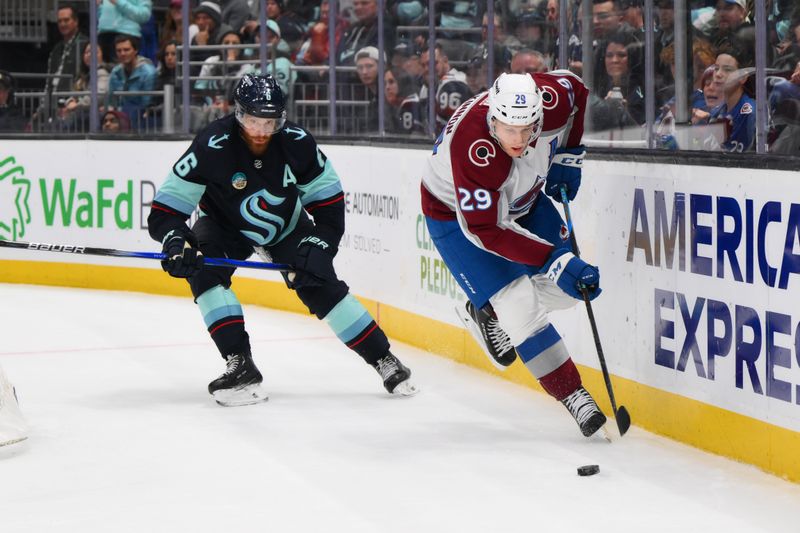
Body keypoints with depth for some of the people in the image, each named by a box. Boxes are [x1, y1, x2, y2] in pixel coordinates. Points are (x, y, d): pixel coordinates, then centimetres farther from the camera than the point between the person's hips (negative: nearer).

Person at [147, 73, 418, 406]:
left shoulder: (296, 143, -25)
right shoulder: (212, 147, -32)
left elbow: (329, 199, -11)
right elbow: (165, 209, -30)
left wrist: (318, 245, -22)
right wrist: (175, 242, -47)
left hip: (286, 226, 1)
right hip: (225, 226, -1)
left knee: (320, 286, -14)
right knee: (203, 269, -28)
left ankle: (384, 360, 1)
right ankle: (241, 367, -25)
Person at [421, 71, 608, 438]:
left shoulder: (552, 100, -27)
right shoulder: (472, 150, -41)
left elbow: (575, 88, -1)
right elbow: (487, 231, -36)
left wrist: (568, 155, -4)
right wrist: (554, 260, -39)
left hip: (523, 200, 6)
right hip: (455, 214, -6)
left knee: (569, 288, 2)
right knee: (522, 310, -16)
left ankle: (488, 312, 24)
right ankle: (574, 397, -4)